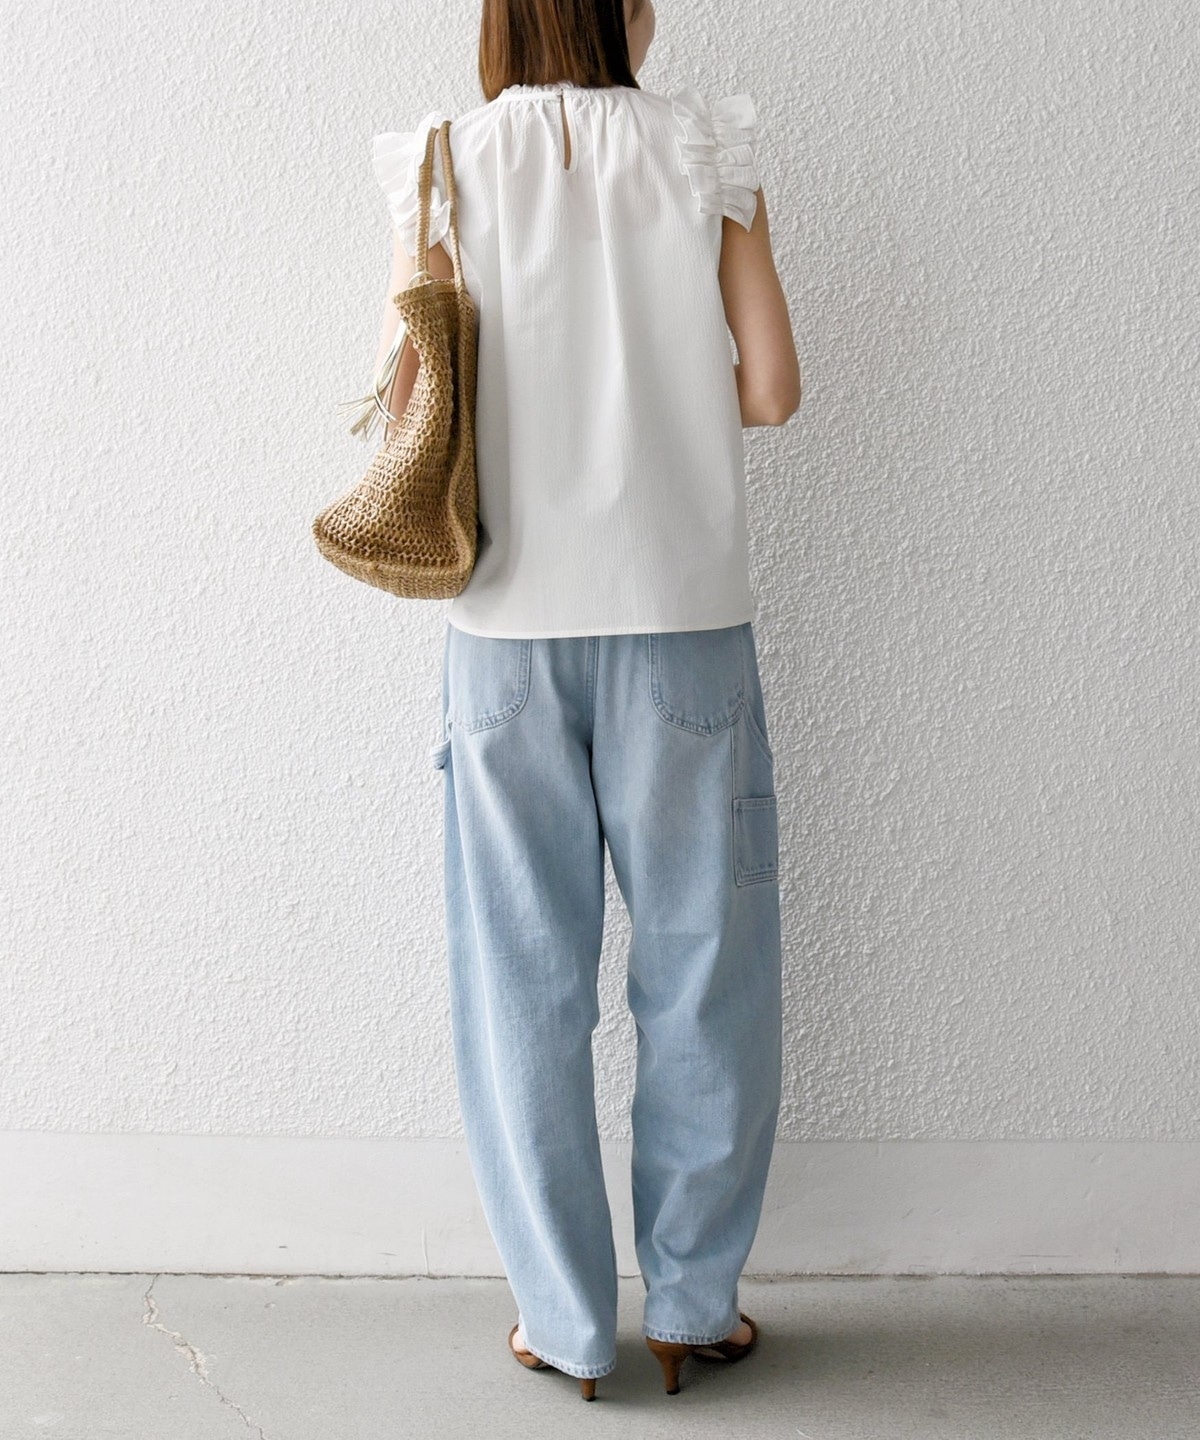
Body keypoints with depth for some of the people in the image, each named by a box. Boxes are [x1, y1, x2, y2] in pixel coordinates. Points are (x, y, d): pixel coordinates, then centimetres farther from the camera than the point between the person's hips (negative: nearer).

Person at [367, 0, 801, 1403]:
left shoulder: (446, 162, 4)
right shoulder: (707, 150, 3)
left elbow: (409, 395, 0)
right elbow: (768, 390, 0)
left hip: (509, 617, 1)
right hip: (679, 610, 0)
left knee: (524, 972, 9)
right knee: (704, 963, 11)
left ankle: (564, 1318, 18)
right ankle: (691, 1304, 21)